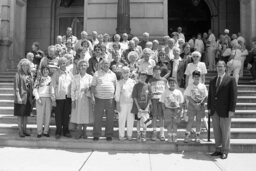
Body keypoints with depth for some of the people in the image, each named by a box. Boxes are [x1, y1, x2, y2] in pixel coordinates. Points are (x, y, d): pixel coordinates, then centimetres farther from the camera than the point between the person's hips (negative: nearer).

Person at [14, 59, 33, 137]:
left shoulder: (29, 75, 12)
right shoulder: (18, 74, -5)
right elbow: (16, 87, -9)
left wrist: (32, 97, 12)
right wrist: (18, 97, -17)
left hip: (28, 98, 6)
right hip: (21, 98, -6)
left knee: (26, 115, 11)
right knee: (20, 115, 1)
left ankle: (24, 130, 20)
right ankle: (20, 131, 7)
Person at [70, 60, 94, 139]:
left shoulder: (90, 77, 7)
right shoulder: (75, 77, 7)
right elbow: (72, 89, 4)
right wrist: (73, 100, -3)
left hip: (86, 99, 0)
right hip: (77, 99, 0)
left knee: (85, 115, 3)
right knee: (77, 115, -2)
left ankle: (84, 131, 16)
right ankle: (79, 132, 10)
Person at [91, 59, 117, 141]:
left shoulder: (113, 74, 14)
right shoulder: (97, 74, 8)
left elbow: (115, 86, 17)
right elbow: (93, 86, 6)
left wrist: (115, 95, 6)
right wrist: (94, 94, -5)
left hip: (110, 98, 2)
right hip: (99, 98, -2)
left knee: (110, 118, 4)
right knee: (97, 117, 0)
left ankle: (109, 135, 13)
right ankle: (96, 135, 8)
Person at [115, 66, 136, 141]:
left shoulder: (133, 82, 8)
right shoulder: (119, 83, 3)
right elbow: (117, 94, 4)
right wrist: (117, 103, -2)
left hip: (131, 103, 2)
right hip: (122, 103, -2)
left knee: (130, 120, 5)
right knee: (122, 120, 0)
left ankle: (129, 135, 15)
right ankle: (121, 135, 10)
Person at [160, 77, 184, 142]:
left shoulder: (178, 92, 6)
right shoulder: (165, 92, 3)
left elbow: (181, 102, 8)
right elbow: (162, 102, 4)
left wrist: (179, 110, -2)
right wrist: (164, 110, -5)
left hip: (176, 109, 1)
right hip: (168, 109, -1)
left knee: (175, 123, 0)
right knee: (169, 123, -5)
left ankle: (174, 137, 8)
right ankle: (169, 136, 3)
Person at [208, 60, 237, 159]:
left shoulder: (231, 80, -2)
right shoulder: (212, 81, 14)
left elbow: (233, 95, -6)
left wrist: (231, 110, -12)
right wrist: (209, 108, 9)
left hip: (225, 110, -5)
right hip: (214, 111, 5)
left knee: (225, 132, 3)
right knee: (216, 131, 9)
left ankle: (225, 151, 14)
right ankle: (218, 150, 19)